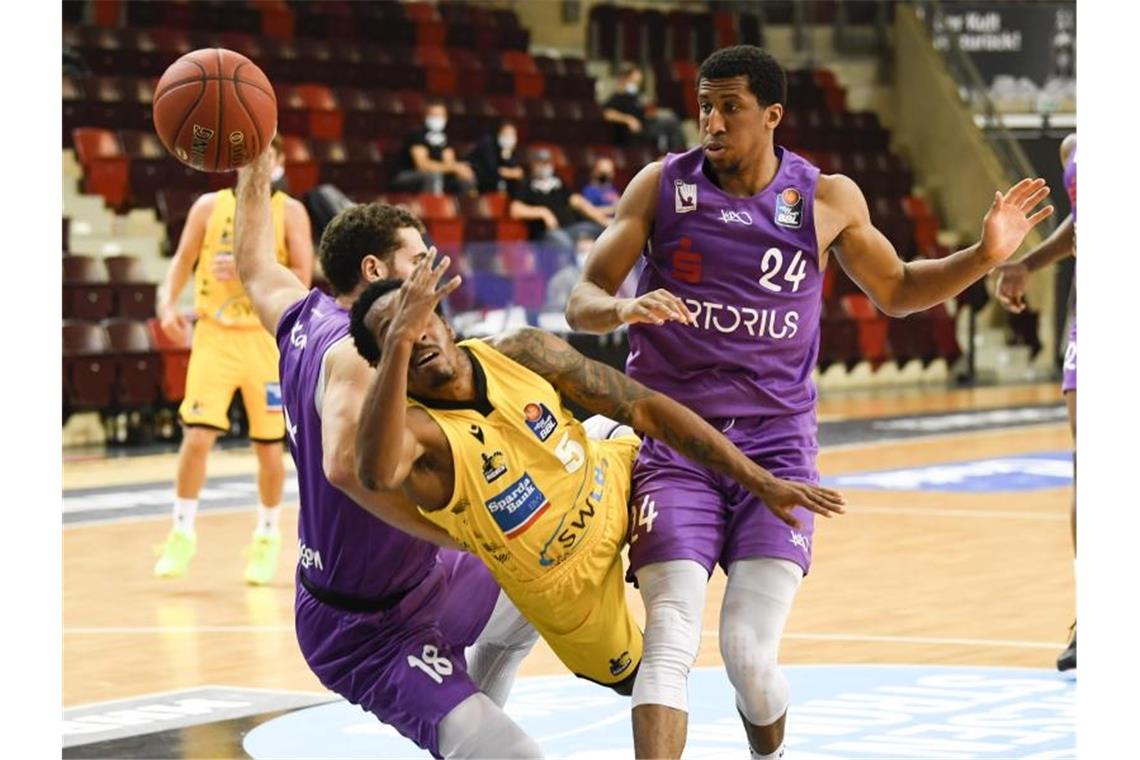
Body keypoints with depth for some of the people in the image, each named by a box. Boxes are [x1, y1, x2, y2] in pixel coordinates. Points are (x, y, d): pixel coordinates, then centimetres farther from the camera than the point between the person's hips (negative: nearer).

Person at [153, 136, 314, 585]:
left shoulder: (289, 212, -1)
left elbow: (301, 278, -8)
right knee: (197, 436, -10)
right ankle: (182, 535, 2)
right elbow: (182, 261, 7)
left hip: (267, 339, -1)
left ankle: (267, 538, 23)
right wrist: (168, 303, -11)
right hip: (214, 334, 1)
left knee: (269, 444, 5)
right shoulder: (210, 207, 5)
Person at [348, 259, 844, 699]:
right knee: (638, 679, 15)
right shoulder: (418, 428, -35)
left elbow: (644, 408, -14)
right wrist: (397, 343, -68)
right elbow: (376, 473, -62)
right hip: (569, 585, -4)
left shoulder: (523, 353, -22)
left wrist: (762, 482, -17)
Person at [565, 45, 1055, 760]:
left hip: (776, 440, 0)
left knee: (750, 654, -7)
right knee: (671, 643, -16)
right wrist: (620, 309, -23)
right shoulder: (662, 185, 0)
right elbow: (582, 300, 1)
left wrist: (984, 256, 2)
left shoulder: (828, 199, 3)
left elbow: (896, 291, 18)